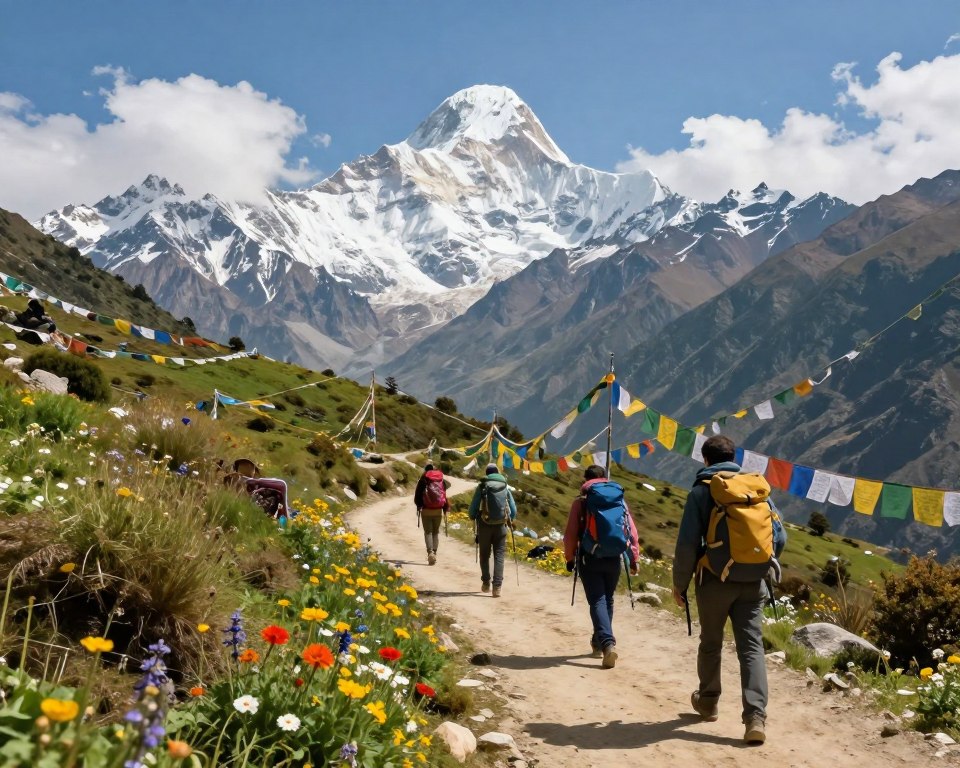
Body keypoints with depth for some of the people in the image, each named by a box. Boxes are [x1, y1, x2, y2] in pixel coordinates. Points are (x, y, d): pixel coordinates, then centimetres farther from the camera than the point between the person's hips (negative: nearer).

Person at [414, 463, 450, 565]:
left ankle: (430, 552, -19)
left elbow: (417, 495, -2)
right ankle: (434, 552, 11)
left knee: (428, 531, 0)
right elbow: (445, 495, 6)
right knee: (436, 532, 13)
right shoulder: (442, 480, 4)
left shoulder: (423, 480, -3)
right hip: (438, 510, 2)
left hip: (426, 510, -2)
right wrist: (446, 508, 14)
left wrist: (418, 506, 11)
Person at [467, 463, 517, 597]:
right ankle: (497, 586, -6)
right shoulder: (505, 486, 4)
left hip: (485, 525, -1)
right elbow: (513, 509, 8)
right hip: (501, 526, 1)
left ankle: (486, 583, 22)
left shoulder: (482, 486, -3)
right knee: (499, 555, 4)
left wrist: (472, 517, 17)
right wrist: (511, 520, 27)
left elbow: (473, 506, -3)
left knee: (485, 555, 15)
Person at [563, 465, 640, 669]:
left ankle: (607, 643, -24)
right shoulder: (619, 499, 7)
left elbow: (571, 533, -4)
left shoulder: (581, 501, -1)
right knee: (607, 600, 18)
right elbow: (632, 531, 3)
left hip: (590, 558, -3)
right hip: (614, 558, 3)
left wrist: (570, 557, 7)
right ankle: (598, 643, 29)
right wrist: (634, 558, 8)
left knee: (597, 601, -4)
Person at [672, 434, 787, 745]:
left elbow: (687, 543, -11)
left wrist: (680, 583, -1)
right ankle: (755, 717, -11)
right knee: (751, 646, 1)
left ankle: (708, 702, 33)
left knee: (711, 643, 16)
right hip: (753, 583, 2)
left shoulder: (701, 491, -6)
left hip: (715, 580, -2)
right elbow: (780, 537, 7)